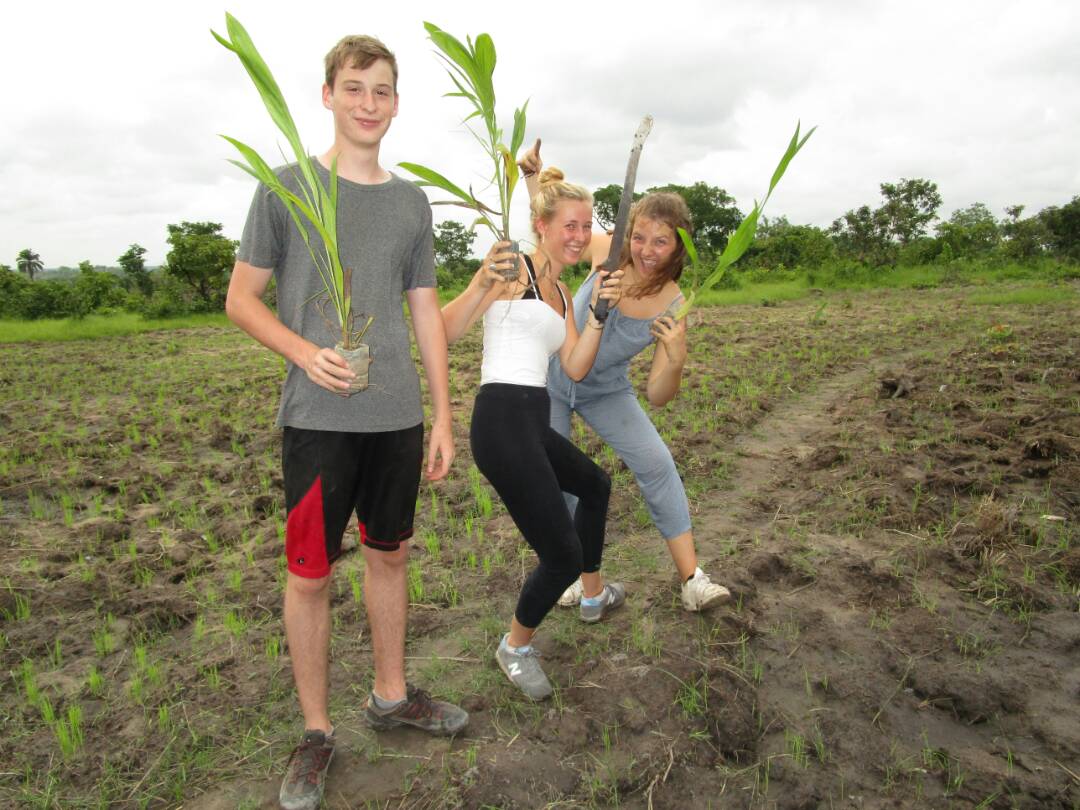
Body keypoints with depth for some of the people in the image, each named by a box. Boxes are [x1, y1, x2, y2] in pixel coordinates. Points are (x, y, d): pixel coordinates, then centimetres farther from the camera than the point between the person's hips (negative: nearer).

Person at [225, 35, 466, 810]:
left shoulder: (412, 202, 10)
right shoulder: (286, 186, 0)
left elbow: (426, 314, 11)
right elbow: (241, 299, 2)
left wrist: (443, 417, 7)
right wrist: (307, 352, -17)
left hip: (398, 419, 4)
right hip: (319, 419, -3)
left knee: (389, 556, 15)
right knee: (311, 574, 3)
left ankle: (392, 695, 34)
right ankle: (317, 732, 22)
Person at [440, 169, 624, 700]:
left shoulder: (561, 292, 19)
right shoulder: (513, 270, -7)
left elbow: (574, 367, 8)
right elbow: (446, 333, -17)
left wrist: (598, 312, -3)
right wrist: (483, 282, -31)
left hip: (535, 426, 10)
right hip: (503, 422, -10)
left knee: (595, 485, 31)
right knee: (563, 556, -7)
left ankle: (594, 596, 53)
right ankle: (516, 648, 22)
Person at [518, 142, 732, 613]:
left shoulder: (672, 309, -23)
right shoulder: (607, 251, -21)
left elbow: (658, 398, -23)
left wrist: (676, 361, -42)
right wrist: (533, 175, -15)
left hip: (606, 391, 0)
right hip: (549, 377, 1)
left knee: (657, 465, -14)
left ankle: (692, 580, -6)